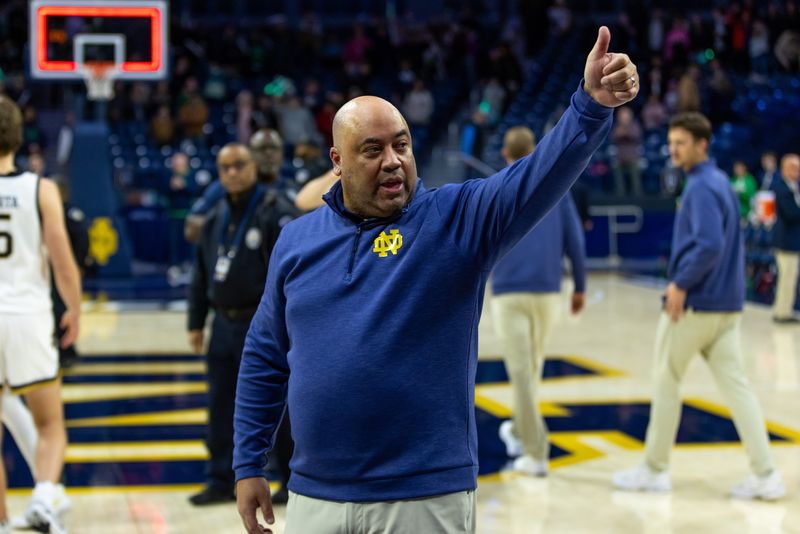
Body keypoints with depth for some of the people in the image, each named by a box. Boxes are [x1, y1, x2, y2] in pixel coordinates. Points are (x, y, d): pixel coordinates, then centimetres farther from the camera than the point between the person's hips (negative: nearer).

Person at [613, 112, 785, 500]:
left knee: (666, 383, 6)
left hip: (693, 304, -8)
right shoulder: (720, 182, 15)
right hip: (726, 304, 8)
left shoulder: (701, 187, -15)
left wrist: (681, 283, -17)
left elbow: (709, 245, -27)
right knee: (736, 385, 5)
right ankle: (765, 474, 1)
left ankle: (655, 469, 15)